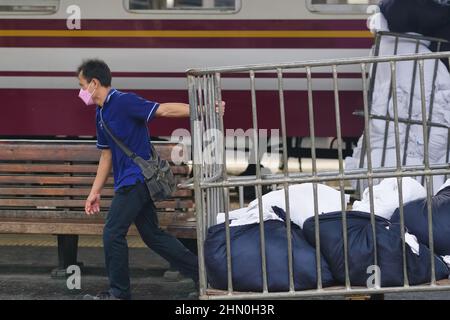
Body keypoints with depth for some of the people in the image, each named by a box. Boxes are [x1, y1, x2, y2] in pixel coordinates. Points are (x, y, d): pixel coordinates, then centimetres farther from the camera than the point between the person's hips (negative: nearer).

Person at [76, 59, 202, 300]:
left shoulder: (124, 102, -14)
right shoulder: (101, 114, 14)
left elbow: (165, 110, -19)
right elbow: (107, 155, 21)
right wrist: (95, 192, 20)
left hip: (136, 178, -9)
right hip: (128, 181, 9)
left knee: (113, 234, -6)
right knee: (152, 235, 12)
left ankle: (119, 293, 4)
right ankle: (201, 273, 18)